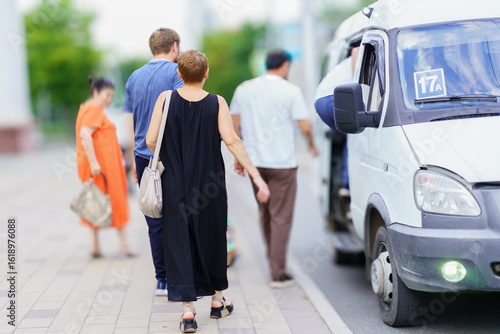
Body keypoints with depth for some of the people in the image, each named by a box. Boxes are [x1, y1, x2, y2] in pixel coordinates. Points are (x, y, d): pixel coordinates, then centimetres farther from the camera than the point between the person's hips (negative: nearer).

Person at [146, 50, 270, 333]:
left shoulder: (166, 99, -4)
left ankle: (188, 310, -4)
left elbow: (151, 141, -6)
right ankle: (218, 300, 31)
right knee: (213, 240, 17)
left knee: (179, 243, 3)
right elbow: (232, 141, -13)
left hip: (175, 186, 0)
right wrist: (256, 175, -11)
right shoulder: (217, 103, -5)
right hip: (209, 186, 1)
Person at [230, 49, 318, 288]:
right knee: (281, 218, 0)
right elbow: (305, 126, -9)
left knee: (265, 214, 20)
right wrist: (311, 144, 11)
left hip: (254, 161, 5)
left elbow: (234, 125, 10)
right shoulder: (290, 91, -7)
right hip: (282, 162, -5)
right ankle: (278, 273, -1)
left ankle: (273, 260, 32)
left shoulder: (244, 89, 8)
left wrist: (239, 156, 19)